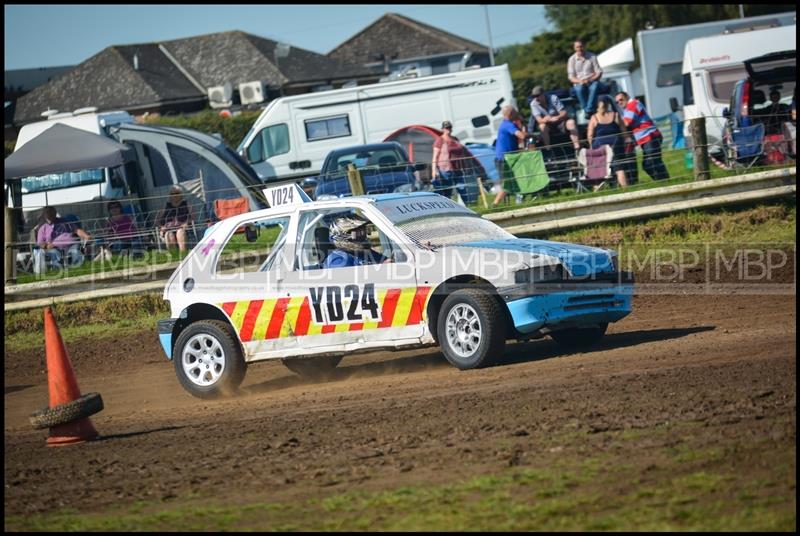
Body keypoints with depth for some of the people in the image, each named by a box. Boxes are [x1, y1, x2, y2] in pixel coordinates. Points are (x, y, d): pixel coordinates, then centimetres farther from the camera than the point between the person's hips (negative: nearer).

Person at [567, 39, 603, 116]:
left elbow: (599, 72, 0)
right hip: (579, 83, 0)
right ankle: (589, 110, -33)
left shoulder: (592, 56, 2)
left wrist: (590, 80, -19)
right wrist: (580, 81, -20)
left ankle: (589, 111, -35)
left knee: (594, 86, -37)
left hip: (592, 82, 0)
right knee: (579, 89, -36)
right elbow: (571, 77, 1)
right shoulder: (572, 59, 3)